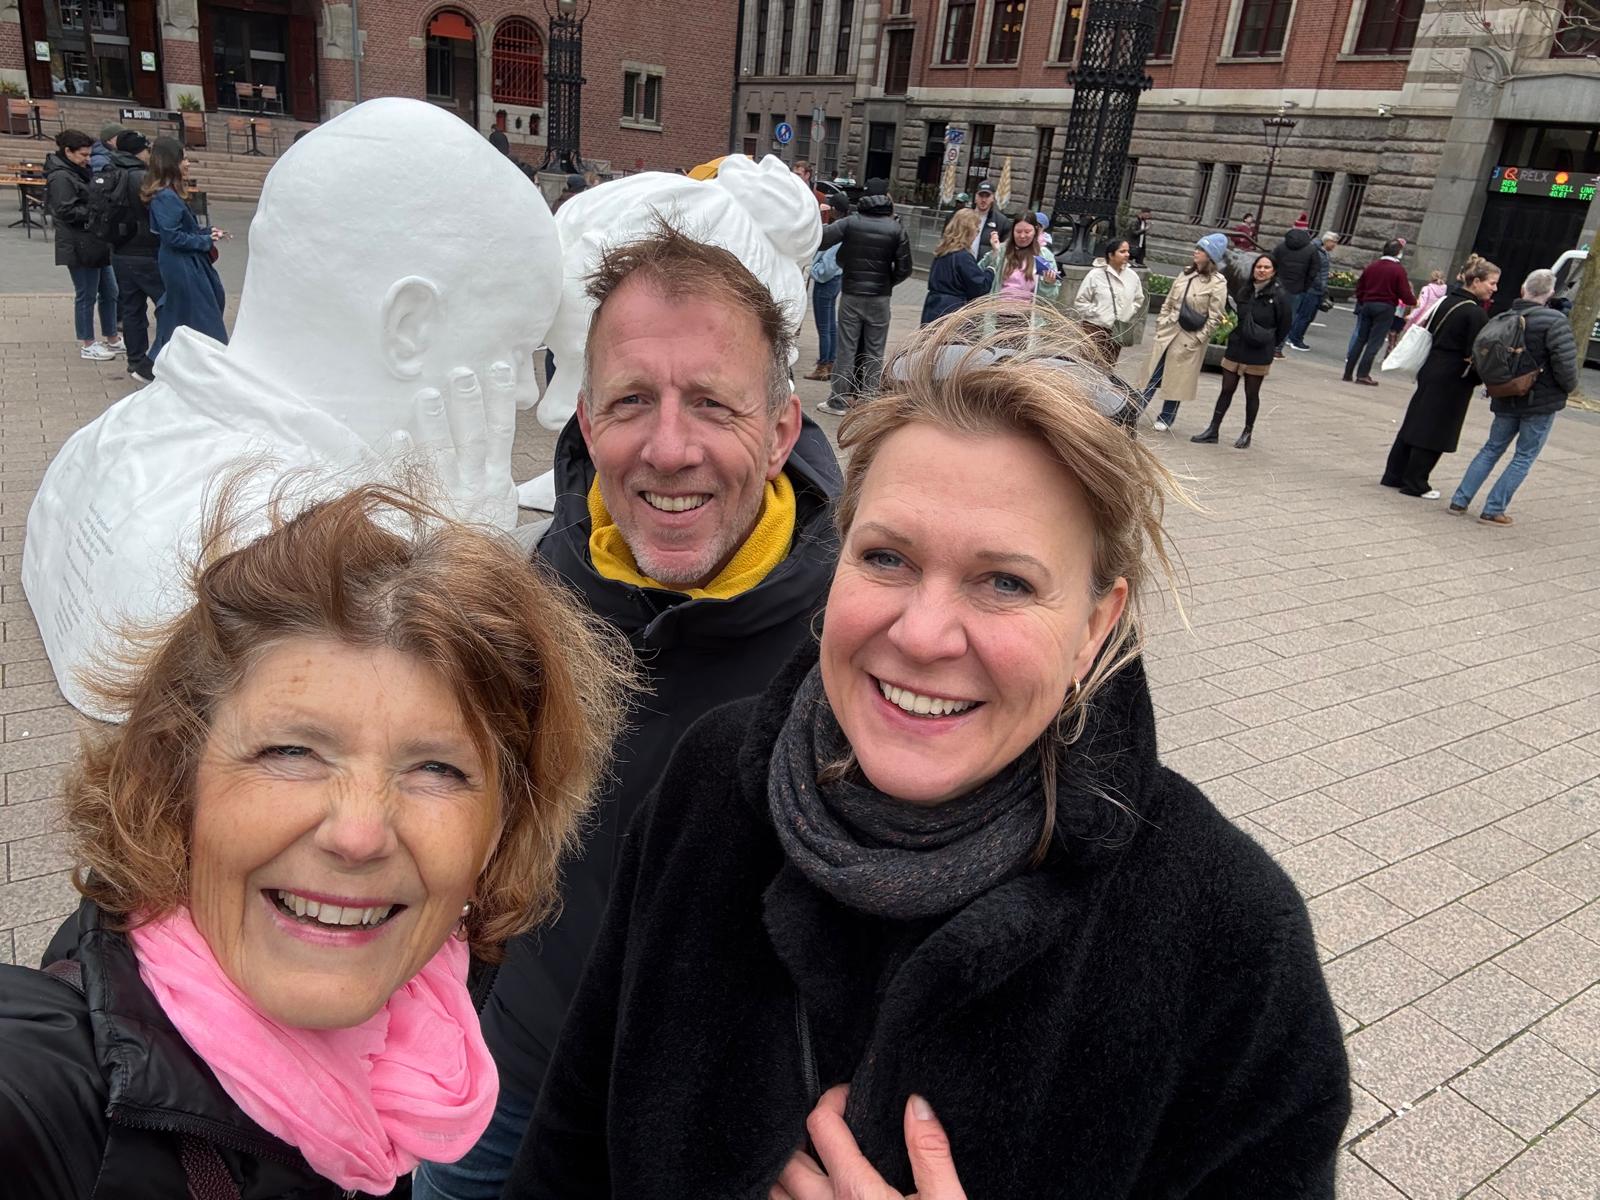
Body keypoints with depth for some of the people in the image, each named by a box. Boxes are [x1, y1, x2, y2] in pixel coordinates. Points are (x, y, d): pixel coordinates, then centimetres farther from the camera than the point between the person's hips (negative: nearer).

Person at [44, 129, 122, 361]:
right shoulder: (61, 177, -14)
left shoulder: (78, 172, 15)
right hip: (79, 246, -9)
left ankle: (111, 339, 25)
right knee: (86, 295, -1)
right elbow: (66, 211, -21)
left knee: (109, 292, 14)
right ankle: (87, 345, 10)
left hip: (94, 244, 9)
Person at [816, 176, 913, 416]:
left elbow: (821, 240, -11)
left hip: (850, 295, 0)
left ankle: (838, 401, 6)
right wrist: (887, 283, 12)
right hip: (879, 298, 0)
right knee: (874, 351, 7)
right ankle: (868, 401, 9)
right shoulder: (896, 229, -5)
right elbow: (904, 268, -4)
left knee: (846, 348, 5)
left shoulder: (850, 223, -6)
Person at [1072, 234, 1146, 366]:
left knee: (1107, 368, 10)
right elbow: (1080, 302, -6)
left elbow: (1139, 300, 18)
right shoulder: (1095, 274, -9)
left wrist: (1129, 314, 3)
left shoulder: (1132, 276, 3)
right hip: (1095, 329, -5)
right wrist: (1096, 313, -12)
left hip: (1118, 331, 5)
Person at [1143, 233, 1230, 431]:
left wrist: (1199, 338, -13)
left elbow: (1214, 317, -11)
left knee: (1178, 379, 6)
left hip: (1190, 338, -5)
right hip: (1168, 331, 5)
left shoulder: (1217, 283, -10)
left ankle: (1165, 418, 19)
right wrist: (1161, 323, 8)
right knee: (1153, 374, 7)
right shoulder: (1187, 273, 8)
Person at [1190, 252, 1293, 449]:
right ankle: (1213, 429, 11)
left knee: (1252, 394, 7)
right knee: (1227, 389, 7)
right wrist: (1233, 336, 9)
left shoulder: (1278, 296, -9)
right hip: (1236, 349, 4)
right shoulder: (1244, 291, 4)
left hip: (1258, 354, -4)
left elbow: (1284, 325, -1)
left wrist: (1270, 344, 4)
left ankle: (1247, 433, 18)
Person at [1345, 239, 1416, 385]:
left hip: (1367, 304, 5)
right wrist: (1414, 300, 9)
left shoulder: (1371, 265, 7)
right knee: (1374, 342, -3)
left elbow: (1359, 287, 11)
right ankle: (1362, 374, -7)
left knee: (1360, 339, 9)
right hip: (1386, 308, -5)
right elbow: (1404, 293, -9)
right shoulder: (1398, 270, -8)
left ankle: (1348, 372, 7)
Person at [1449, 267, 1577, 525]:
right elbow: (1565, 362, -20)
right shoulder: (1554, 321, -16)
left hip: (1507, 399, 5)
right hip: (1542, 401, -5)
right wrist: (1570, 387, -2)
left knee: (1492, 448, 17)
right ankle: (1493, 509, 2)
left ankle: (1460, 500, 12)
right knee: (1524, 457, 5)